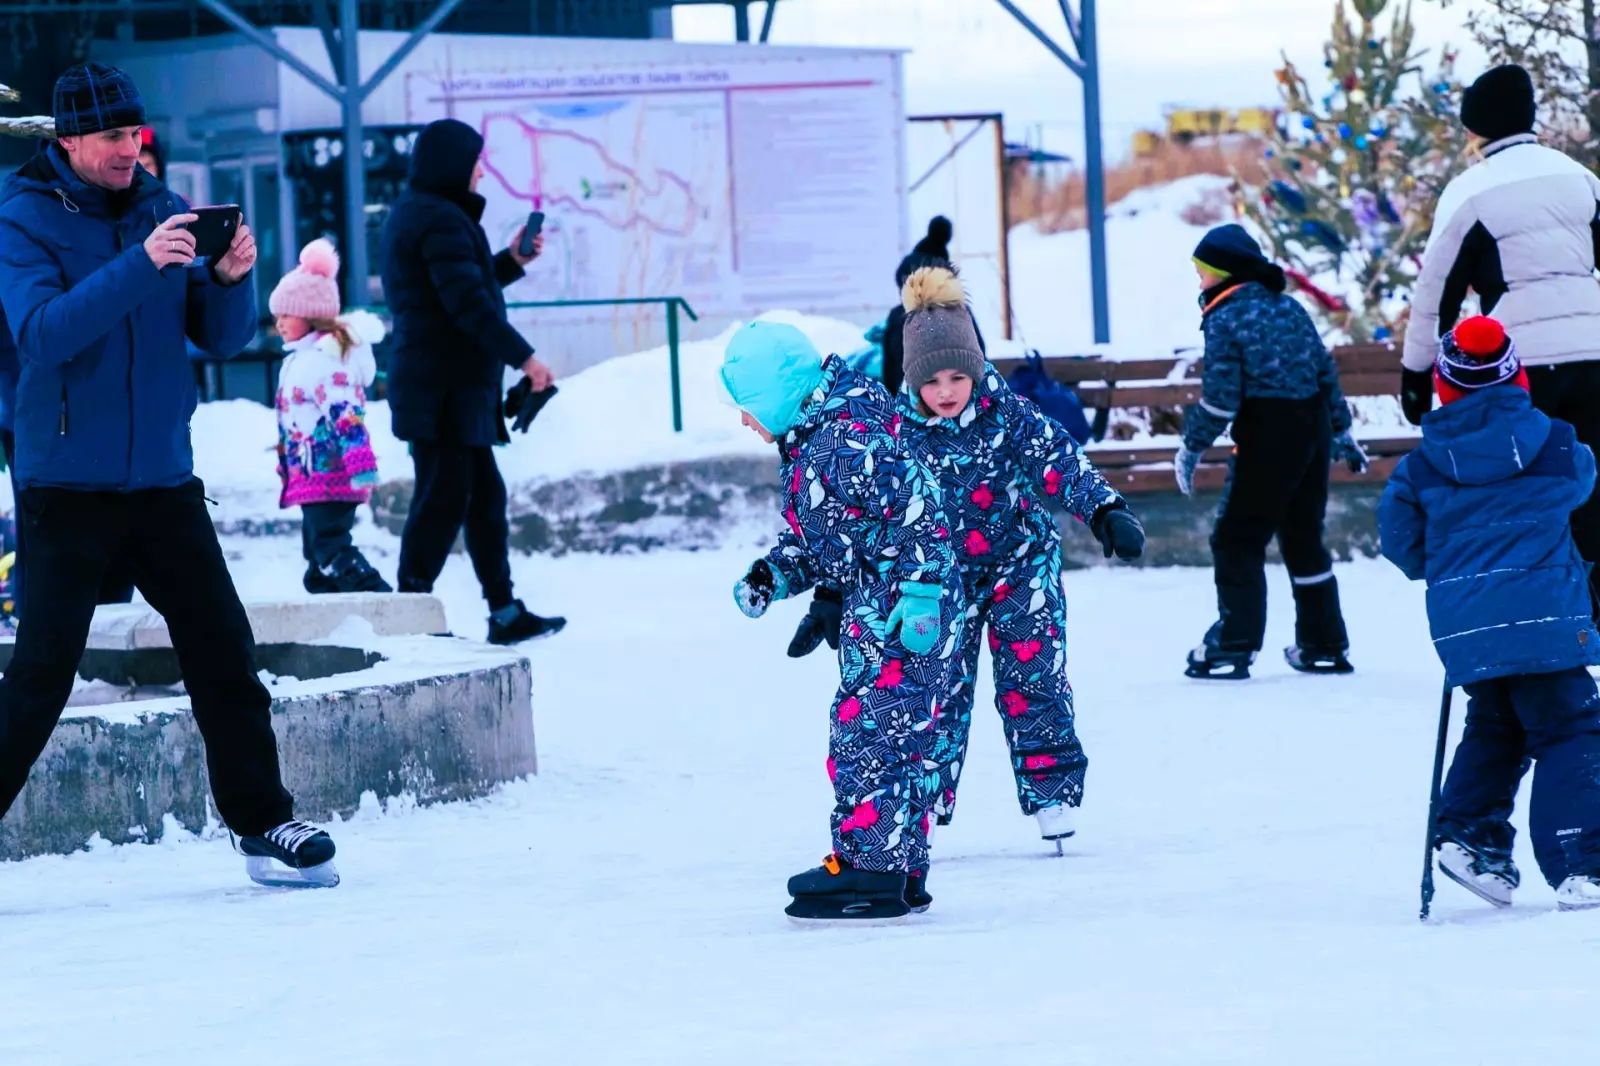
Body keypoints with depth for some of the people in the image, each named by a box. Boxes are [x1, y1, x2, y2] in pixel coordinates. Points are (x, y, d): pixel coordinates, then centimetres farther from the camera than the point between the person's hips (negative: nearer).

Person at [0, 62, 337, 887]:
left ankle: (261, 824, 11)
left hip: (162, 479, 4)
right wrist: (140, 266, -29)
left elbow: (221, 337, 7)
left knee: (224, 653, 2)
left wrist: (231, 279, -14)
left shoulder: (161, 210, 7)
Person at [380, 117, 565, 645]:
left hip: (454, 386, 11)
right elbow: (468, 304, -23)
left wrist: (511, 262, 22)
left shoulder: (413, 215, 18)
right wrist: (523, 355, -21)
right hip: (446, 388, -11)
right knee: (444, 498, -9)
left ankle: (505, 612, 19)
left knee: (484, 493, 14)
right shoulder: (441, 220, -15)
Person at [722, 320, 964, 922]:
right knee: (885, 738, 15)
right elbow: (813, 539, 23)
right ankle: (902, 871, 21)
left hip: (906, 608, -11)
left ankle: (870, 869, -6)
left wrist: (919, 593, -27)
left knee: (866, 734, -10)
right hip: (873, 609, 11)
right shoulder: (803, 448, 13)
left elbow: (918, 510, -25)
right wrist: (774, 575, 6)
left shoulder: (849, 440, -19)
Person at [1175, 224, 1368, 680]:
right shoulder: (1290, 308, 11)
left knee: (1236, 540, -2)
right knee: (1304, 538, 17)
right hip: (1313, 433, 8)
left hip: (1266, 441, -8)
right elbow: (1326, 373, 16)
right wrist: (1340, 431, 25)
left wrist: (1191, 449, -5)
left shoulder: (1224, 319, -11)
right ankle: (1324, 646, 21)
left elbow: (1220, 399, -14)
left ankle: (1233, 647, -9)